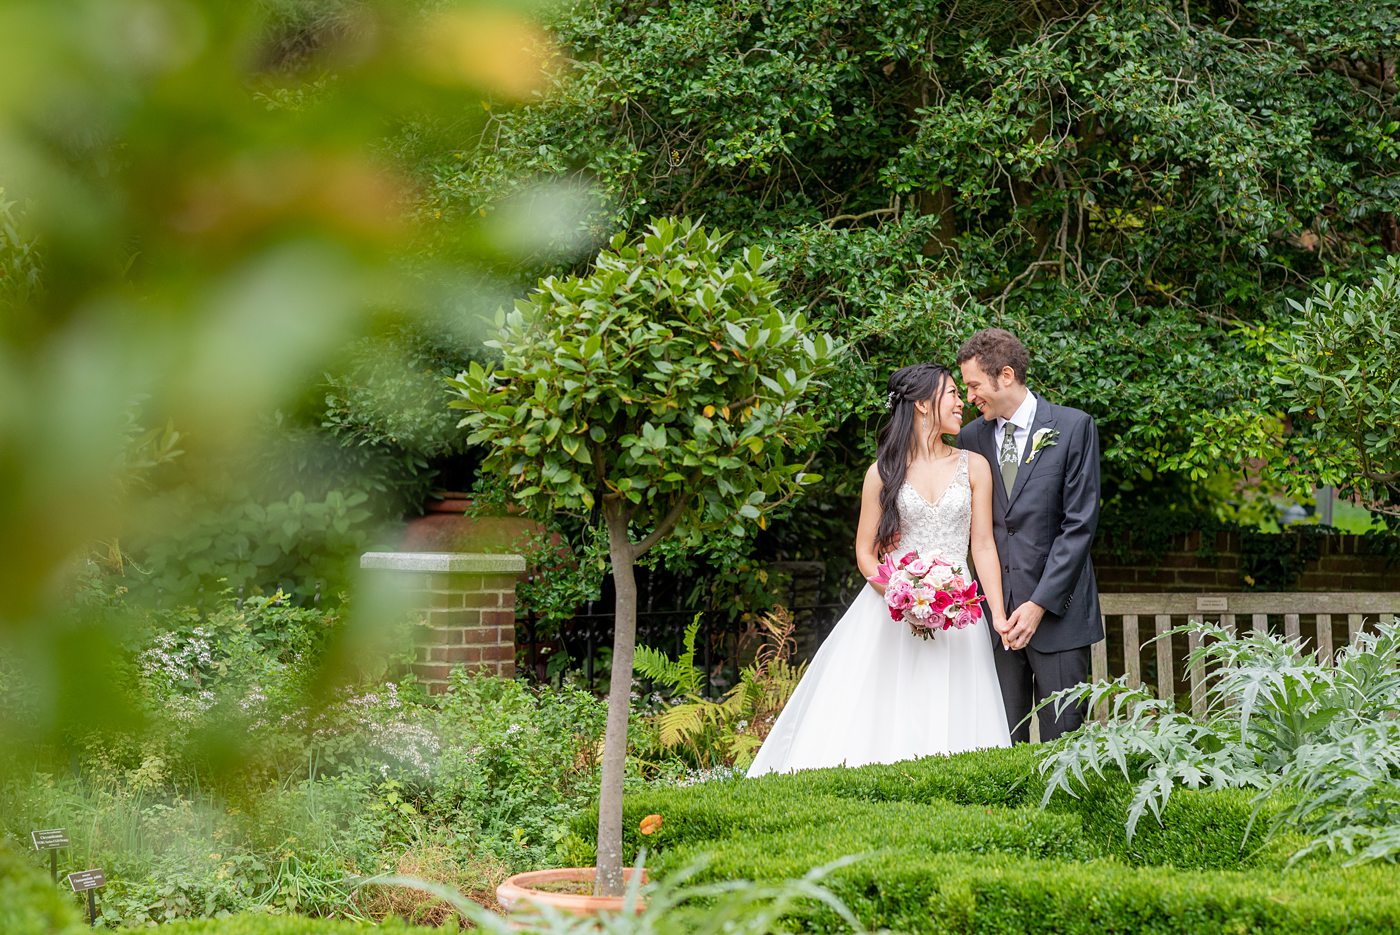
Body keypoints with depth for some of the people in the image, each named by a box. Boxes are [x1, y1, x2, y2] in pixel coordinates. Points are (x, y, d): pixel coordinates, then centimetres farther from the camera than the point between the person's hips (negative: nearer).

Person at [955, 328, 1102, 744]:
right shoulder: (971, 438, 11)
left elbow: (1079, 524, -6)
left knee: (1062, 737, -2)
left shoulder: (1073, 427, -1)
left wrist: (1039, 604, -11)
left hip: (1057, 611, -3)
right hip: (994, 611, 3)